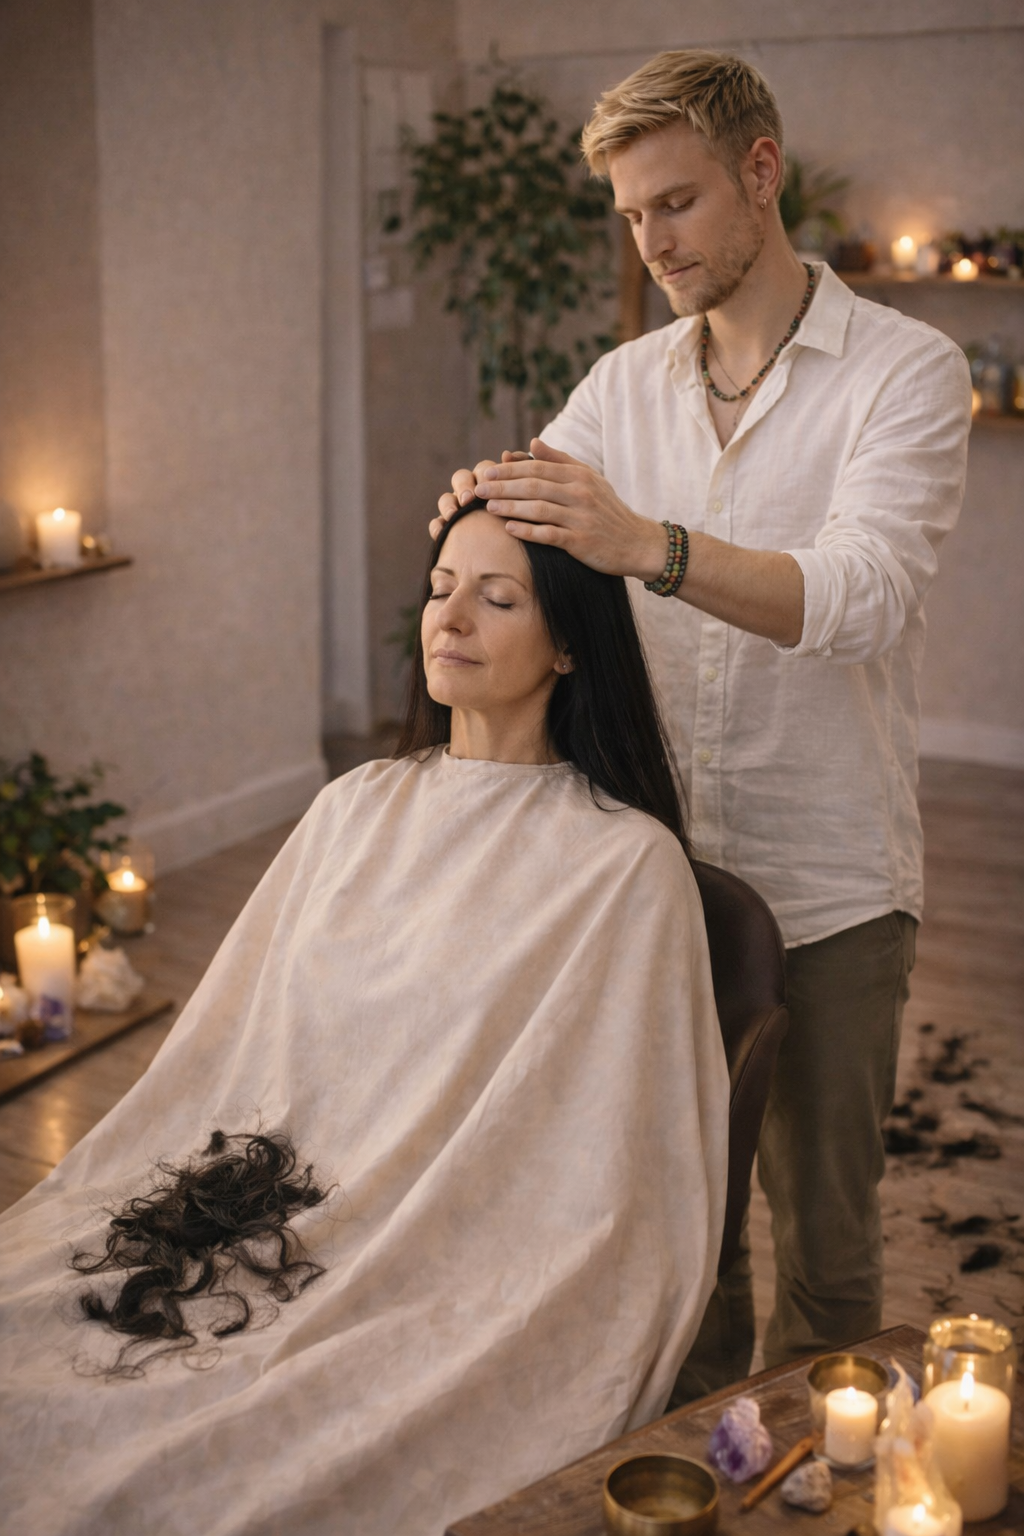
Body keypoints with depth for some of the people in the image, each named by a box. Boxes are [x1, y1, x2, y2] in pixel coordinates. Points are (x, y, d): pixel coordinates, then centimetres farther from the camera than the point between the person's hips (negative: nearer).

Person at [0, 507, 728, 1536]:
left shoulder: (627, 861, -5)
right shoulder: (359, 809, 14)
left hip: (443, 1288, -5)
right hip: (262, 1227, 6)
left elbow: (608, 1205, -7)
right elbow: (217, 1056, 14)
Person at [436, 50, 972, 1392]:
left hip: (826, 879, -4)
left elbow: (861, 594, -24)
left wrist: (648, 545, -39)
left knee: (823, 1226, 9)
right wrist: (487, 515, -20)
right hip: (655, 862, 4)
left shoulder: (905, 371, -8)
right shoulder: (624, 383, 8)